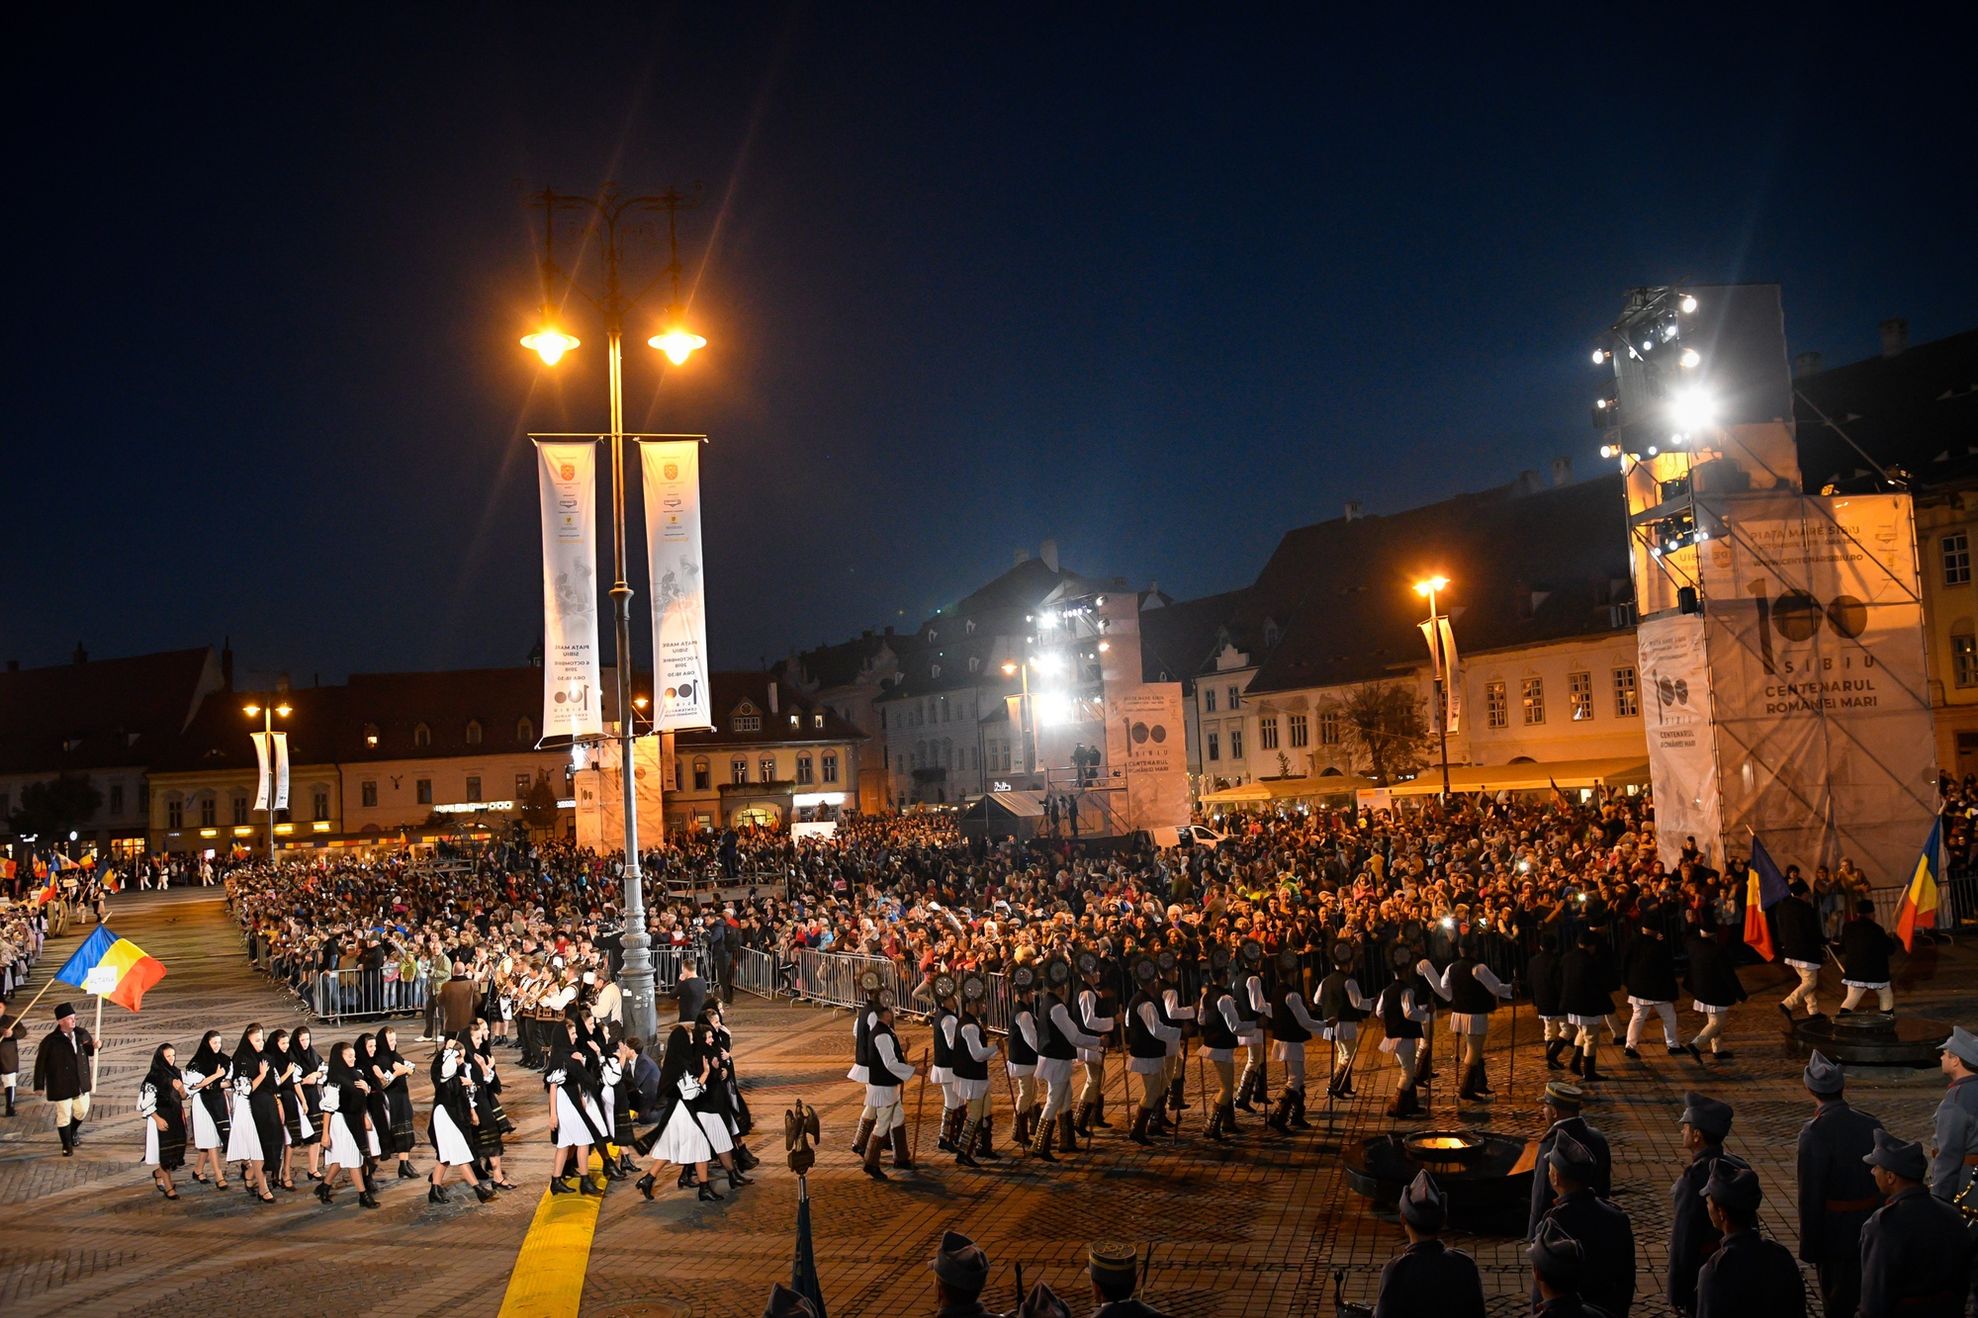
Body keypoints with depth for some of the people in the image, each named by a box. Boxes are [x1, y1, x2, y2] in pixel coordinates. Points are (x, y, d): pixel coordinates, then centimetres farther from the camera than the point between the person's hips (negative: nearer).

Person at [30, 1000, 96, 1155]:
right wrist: (40, 1086, -10)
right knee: (63, 1115, 4)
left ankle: (73, 1132, 46)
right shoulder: (50, 1041, -15)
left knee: (82, 1110, 17)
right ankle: (67, 1146, 20)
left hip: (81, 1083, 5)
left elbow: (89, 1051, 13)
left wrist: (95, 1047, -11)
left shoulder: (82, 1034, -2)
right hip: (61, 1086, -5)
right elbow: (40, 1063, -10)